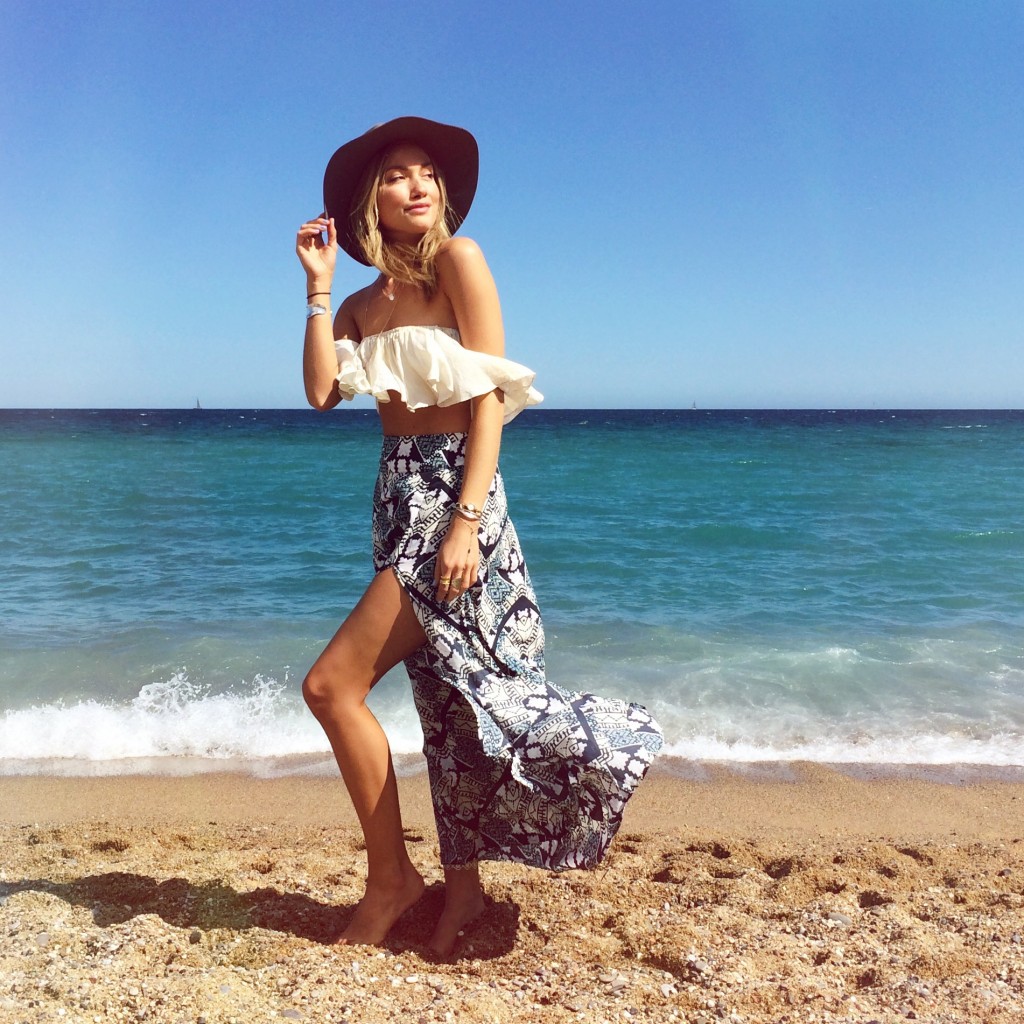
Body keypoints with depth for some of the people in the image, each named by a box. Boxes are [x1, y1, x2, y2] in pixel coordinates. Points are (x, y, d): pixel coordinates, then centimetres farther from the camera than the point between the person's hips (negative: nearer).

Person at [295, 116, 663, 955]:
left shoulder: (457, 259, -4)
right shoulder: (364, 304, 15)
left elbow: (492, 395, -11)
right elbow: (322, 393, -1)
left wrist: (467, 519, -19)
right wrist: (318, 285, 2)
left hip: (455, 493, -7)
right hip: (401, 497, 7)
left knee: (332, 684, -10)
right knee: (446, 697, 11)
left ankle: (390, 878, 6)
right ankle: (462, 886, 23)